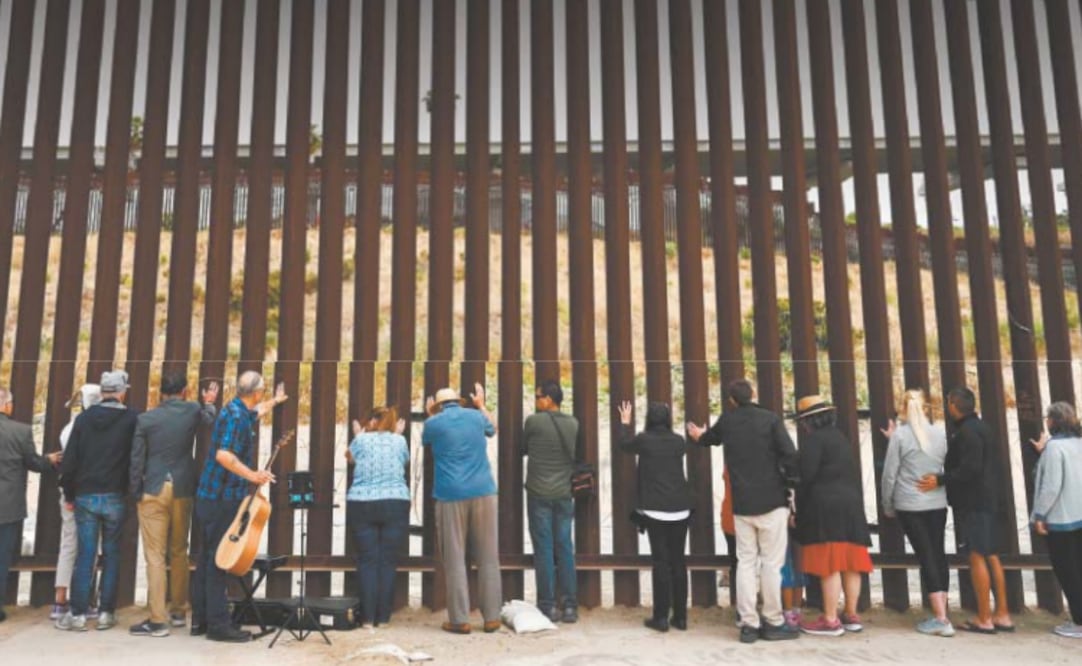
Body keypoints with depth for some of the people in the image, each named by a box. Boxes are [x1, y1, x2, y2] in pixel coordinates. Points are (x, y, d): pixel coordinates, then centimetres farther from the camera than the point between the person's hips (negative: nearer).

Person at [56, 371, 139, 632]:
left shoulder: (84, 418, 1)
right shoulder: (131, 419, -7)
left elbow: (70, 459, 2)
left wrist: (69, 493, 11)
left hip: (85, 496, 2)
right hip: (114, 497, -2)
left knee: (84, 555, 6)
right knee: (111, 555, 7)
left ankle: (78, 613, 8)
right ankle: (106, 612, 10)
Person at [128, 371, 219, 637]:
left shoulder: (145, 419, -3)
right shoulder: (193, 410, 0)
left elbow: (137, 459, -2)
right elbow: (210, 420, 24)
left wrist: (135, 493, 6)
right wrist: (210, 403, 40)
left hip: (153, 491, -2)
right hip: (182, 490, 2)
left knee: (154, 555, -1)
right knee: (179, 553, 15)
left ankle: (157, 620, -2)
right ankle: (178, 611, 24)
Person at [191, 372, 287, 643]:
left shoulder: (240, 410, 12)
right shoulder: (236, 416, -18)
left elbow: (257, 412, 37)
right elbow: (223, 455, -29)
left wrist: (276, 401, 51)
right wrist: (252, 475, -27)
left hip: (212, 495, 10)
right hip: (222, 497, -10)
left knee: (208, 557, 13)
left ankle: (200, 620, 22)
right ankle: (218, 624, 1)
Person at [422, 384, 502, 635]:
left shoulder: (433, 423, 4)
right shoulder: (477, 416, 11)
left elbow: (425, 441, 27)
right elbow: (492, 429, 34)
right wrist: (482, 404, 47)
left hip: (451, 496, -2)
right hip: (483, 493, 2)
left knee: (454, 559, 4)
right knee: (488, 557, 6)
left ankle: (460, 619, 5)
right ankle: (491, 617, 9)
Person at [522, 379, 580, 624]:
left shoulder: (533, 421, -10)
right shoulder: (573, 423, 1)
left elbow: (522, 449, 5)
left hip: (539, 493, -3)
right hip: (564, 494, 3)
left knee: (544, 549, 2)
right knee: (565, 548, 8)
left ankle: (548, 606, 6)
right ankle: (570, 606, 11)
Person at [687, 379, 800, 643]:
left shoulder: (726, 421, 6)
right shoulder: (771, 418, -6)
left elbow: (710, 438, 28)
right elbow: (790, 456, -14)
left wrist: (699, 435, 51)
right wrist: (793, 485, 2)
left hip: (741, 504, 3)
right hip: (772, 501, -3)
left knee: (746, 562, 7)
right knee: (771, 562, 3)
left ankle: (748, 624, 8)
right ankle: (773, 623, 8)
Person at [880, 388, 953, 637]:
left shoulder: (900, 434, -9)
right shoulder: (940, 432, 4)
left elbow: (890, 474, -7)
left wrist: (888, 506, 7)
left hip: (910, 505, -4)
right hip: (938, 503, 4)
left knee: (926, 557, -1)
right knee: (938, 554, 13)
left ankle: (941, 619, 0)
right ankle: (941, 613, 17)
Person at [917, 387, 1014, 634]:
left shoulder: (966, 431, -16)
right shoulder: (983, 428, 15)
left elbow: (970, 468, -24)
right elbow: (991, 465, 19)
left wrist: (940, 481, -20)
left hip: (971, 502, -10)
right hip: (987, 500, 10)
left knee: (977, 557, -5)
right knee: (991, 556, 12)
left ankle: (984, 619, 0)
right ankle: (1002, 615, 17)